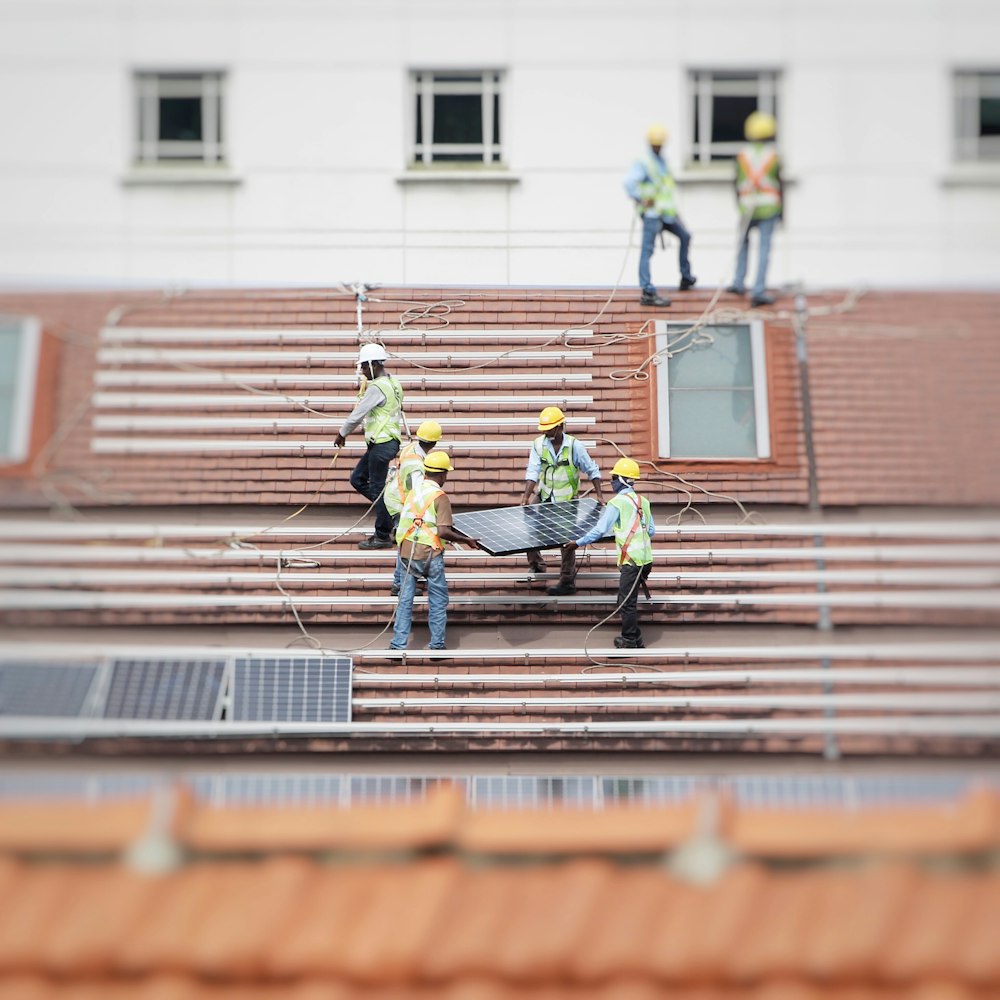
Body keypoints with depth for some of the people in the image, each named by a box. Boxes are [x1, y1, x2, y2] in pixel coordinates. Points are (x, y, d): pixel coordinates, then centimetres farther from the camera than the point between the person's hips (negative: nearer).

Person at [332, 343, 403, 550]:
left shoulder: (377, 388, -19)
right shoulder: (392, 382, 11)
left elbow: (357, 415, -17)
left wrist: (341, 434, -3)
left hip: (381, 445, -10)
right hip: (385, 442, 10)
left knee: (377, 489, -2)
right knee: (357, 479, 15)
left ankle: (383, 537, 5)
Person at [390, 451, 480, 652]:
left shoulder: (413, 491, 7)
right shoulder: (440, 497, -11)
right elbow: (443, 531, -19)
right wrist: (466, 540, -6)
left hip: (405, 551, 5)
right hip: (429, 554, -5)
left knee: (405, 600, 10)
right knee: (438, 601, 10)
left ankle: (398, 644, 9)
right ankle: (437, 645, 14)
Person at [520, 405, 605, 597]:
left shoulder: (574, 446, -12)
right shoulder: (538, 444, -6)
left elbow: (592, 471, -4)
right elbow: (533, 471, -14)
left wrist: (599, 495, -10)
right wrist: (526, 496, -26)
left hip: (567, 501, -3)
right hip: (544, 498, 3)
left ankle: (567, 581, 9)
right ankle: (536, 565, 16)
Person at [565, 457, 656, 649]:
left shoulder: (617, 503, -10)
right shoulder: (643, 502, 11)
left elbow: (600, 530, -14)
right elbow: (652, 531, 14)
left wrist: (578, 543, -7)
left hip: (631, 560, -8)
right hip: (646, 558, 8)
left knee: (626, 603, 2)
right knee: (627, 601, 18)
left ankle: (629, 642, 7)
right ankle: (636, 639, 22)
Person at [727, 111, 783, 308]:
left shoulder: (742, 155, 1)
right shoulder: (773, 155, -3)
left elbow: (738, 183, 4)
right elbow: (779, 184, 0)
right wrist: (782, 209, 9)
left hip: (747, 206, 2)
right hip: (769, 207, -2)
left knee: (744, 241, 23)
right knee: (764, 248, -3)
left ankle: (738, 282, 23)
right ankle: (758, 291, -8)